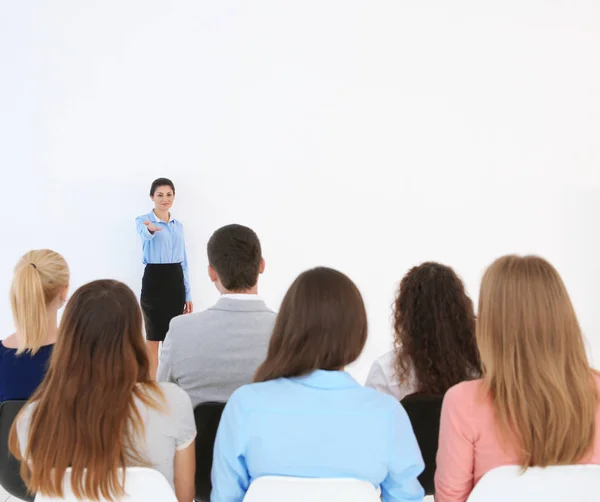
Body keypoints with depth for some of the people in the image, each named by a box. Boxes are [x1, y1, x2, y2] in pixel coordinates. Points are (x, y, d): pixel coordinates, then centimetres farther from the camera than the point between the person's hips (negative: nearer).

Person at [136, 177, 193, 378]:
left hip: (175, 281, 5)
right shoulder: (143, 220, -4)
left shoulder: (178, 225, 12)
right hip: (154, 280, -5)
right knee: (154, 336, 1)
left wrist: (188, 294, 11)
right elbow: (144, 234, -30)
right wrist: (150, 229, -55)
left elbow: (184, 260, 14)